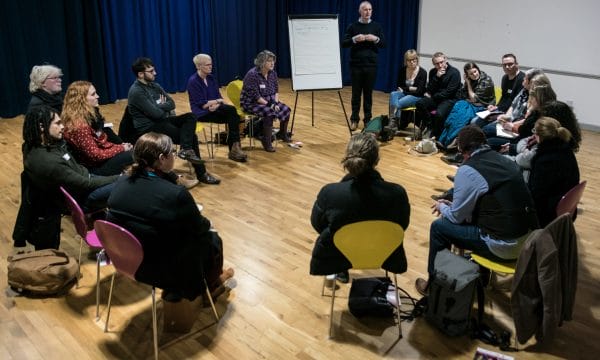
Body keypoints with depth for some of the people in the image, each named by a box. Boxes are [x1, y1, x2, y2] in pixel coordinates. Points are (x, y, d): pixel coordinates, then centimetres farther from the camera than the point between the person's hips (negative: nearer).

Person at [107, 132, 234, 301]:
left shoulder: (121, 184, -9)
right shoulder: (176, 194, -29)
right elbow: (199, 228, -12)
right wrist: (206, 223, 11)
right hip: (166, 271, -6)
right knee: (212, 239, 18)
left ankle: (173, 289, 40)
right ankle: (211, 284, 44)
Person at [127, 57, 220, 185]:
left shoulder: (154, 85, 11)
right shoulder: (136, 92, -18)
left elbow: (171, 103, 8)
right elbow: (156, 113, -22)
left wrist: (160, 106, -12)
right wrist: (163, 106, -1)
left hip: (162, 120, 9)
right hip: (149, 128, -9)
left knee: (190, 117, -14)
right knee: (191, 137, -15)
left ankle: (186, 149, -30)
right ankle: (201, 173, -9)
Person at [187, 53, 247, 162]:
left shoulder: (211, 78, 12)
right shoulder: (193, 81, -10)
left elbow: (219, 97, 7)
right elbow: (202, 104, -15)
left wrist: (216, 105, -15)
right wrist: (218, 101, -4)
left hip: (214, 109, 6)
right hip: (202, 113, -6)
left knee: (233, 116, -24)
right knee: (232, 110, -25)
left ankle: (234, 148, -21)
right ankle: (234, 148, -18)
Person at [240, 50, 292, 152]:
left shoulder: (272, 73, 1)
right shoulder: (252, 75, -21)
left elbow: (276, 91, 7)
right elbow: (255, 96, -23)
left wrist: (275, 103, -10)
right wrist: (269, 105, -24)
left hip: (268, 101, 8)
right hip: (251, 103, -8)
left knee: (285, 109, -8)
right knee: (269, 112, -32)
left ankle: (282, 134, 16)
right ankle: (266, 142, -21)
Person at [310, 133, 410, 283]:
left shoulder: (330, 193, -30)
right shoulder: (397, 193, -27)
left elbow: (317, 224, -9)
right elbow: (402, 225, -7)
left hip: (335, 258, -1)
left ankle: (341, 271, 42)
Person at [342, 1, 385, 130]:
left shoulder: (376, 26, 6)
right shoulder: (352, 26, 3)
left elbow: (383, 44, 5)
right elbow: (343, 44, -1)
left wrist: (376, 39, -14)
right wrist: (354, 39, -18)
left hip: (371, 65, 1)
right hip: (356, 65, -1)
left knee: (368, 93, 5)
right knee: (356, 93, 3)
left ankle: (368, 119, 14)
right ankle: (354, 119, 12)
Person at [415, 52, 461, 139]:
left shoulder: (454, 72, -8)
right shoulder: (433, 72, 8)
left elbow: (449, 92, -11)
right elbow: (430, 90, 1)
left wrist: (433, 97, -5)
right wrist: (437, 77, -13)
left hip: (449, 99, -5)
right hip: (435, 98, 5)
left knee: (439, 114, -34)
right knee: (419, 104, -24)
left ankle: (435, 136, -10)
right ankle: (430, 126, -8)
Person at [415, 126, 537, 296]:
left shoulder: (468, 170, -14)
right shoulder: (507, 161, 8)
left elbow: (457, 217, -6)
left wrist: (442, 207, 17)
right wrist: (452, 204, 26)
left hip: (503, 246, -7)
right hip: (528, 237, 8)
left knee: (439, 227, 8)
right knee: (471, 215, 29)